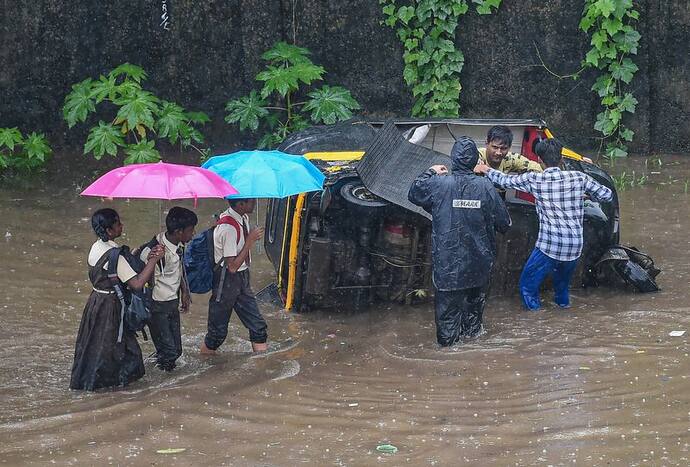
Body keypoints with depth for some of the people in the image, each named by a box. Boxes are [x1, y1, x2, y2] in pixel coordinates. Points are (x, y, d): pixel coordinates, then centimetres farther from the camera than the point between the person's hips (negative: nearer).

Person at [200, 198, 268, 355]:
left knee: (258, 325, 6)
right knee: (218, 331, 5)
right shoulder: (228, 227, -27)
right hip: (227, 281, -8)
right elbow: (232, 266, -25)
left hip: (242, 279, 8)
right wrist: (250, 240, -23)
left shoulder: (243, 218, -1)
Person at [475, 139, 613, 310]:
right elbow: (607, 195, 8)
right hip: (575, 246, 4)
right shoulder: (579, 178, 0)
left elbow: (505, 180, 6)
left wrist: (486, 170, 24)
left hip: (549, 246, -4)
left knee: (527, 286, 11)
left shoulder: (535, 180, -6)